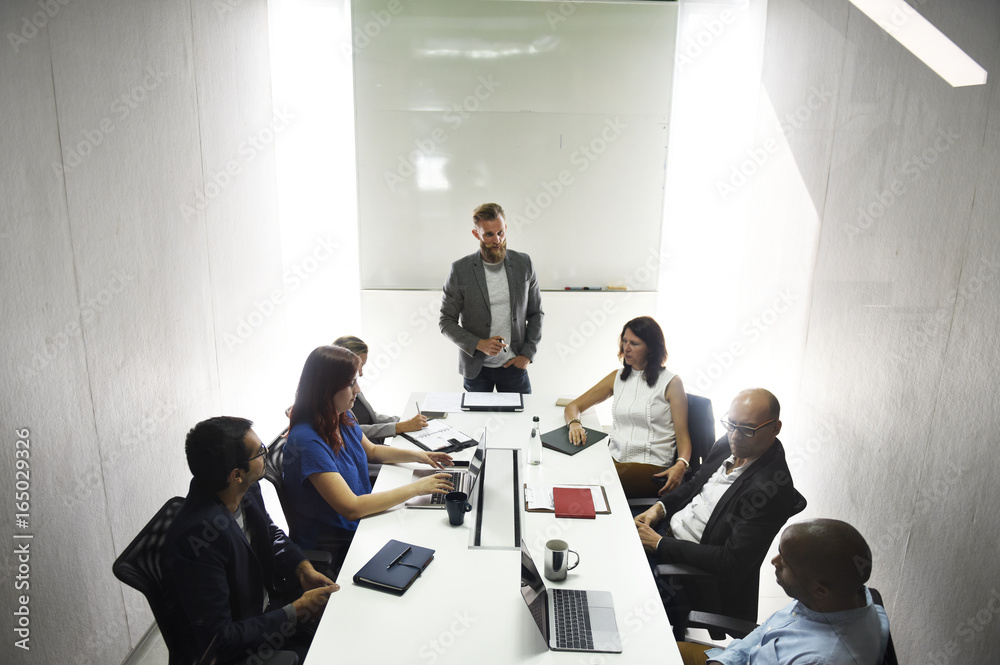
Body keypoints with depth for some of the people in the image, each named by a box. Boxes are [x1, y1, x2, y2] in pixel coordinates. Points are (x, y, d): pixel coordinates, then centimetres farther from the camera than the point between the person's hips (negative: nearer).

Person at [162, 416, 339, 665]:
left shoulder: (248, 491, -9)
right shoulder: (199, 536, -33)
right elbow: (217, 640, -27)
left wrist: (303, 568, -5)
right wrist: (298, 611, -23)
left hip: (265, 610, 7)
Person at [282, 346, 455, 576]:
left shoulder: (343, 418, -1)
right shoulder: (307, 440, -28)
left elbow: (371, 450, 20)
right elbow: (351, 507, -30)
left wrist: (417, 455, 4)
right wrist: (416, 488, -25)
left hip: (361, 520, 8)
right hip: (331, 549, -8)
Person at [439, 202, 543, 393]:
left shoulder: (524, 264, -2)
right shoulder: (460, 270, -9)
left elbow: (536, 313, 6)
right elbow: (446, 322, -5)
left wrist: (528, 354, -3)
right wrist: (478, 344, -18)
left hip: (514, 364, 1)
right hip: (476, 367, -1)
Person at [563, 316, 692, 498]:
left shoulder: (671, 383, 3)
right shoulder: (617, 377, 16)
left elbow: (682, 436, -1)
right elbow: (573, 406, 17)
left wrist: (681, 465, -22)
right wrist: (574, 423, -8)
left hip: (651, 467, -4)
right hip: (614, 459, 5)